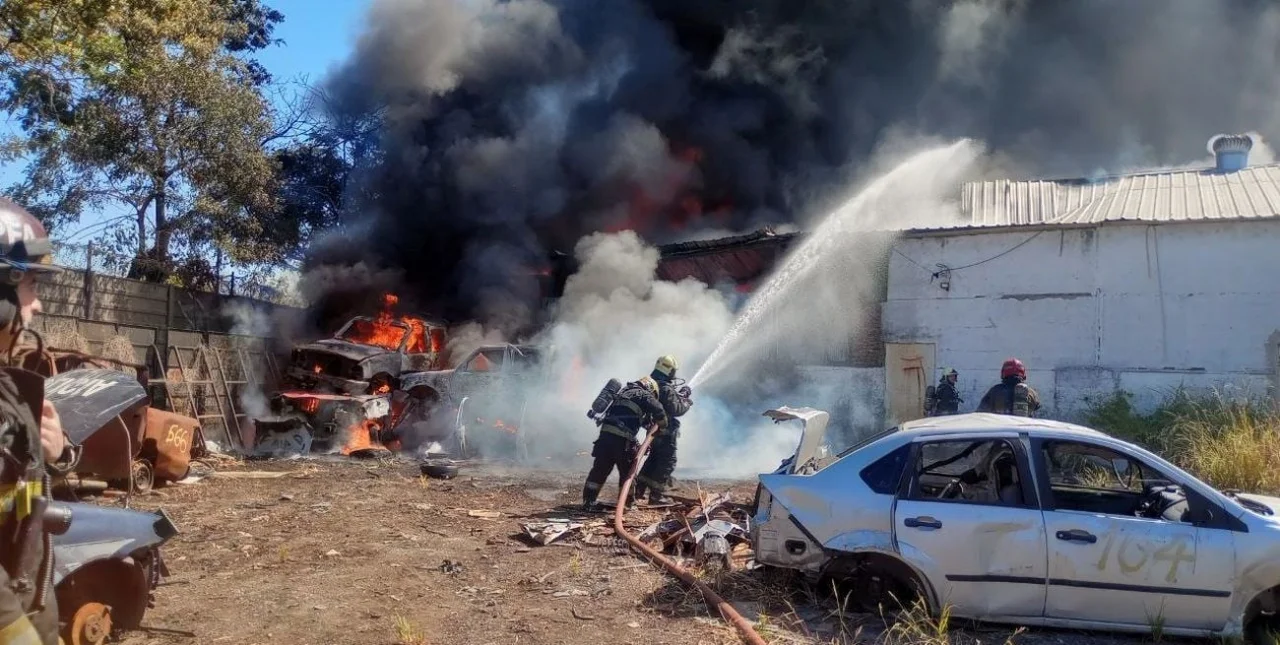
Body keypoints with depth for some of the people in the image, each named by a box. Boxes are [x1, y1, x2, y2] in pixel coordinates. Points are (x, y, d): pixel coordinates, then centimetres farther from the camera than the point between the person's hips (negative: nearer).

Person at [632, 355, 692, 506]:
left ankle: (638, 488, 20)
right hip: (666, 432, -9)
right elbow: (676, 410, -23)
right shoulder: (666, 389, -21)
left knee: (653, 459, 22)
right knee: (667, 463, -1)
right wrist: (686, 400, -8)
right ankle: (657, 496, -2)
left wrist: (679, 395, 16)